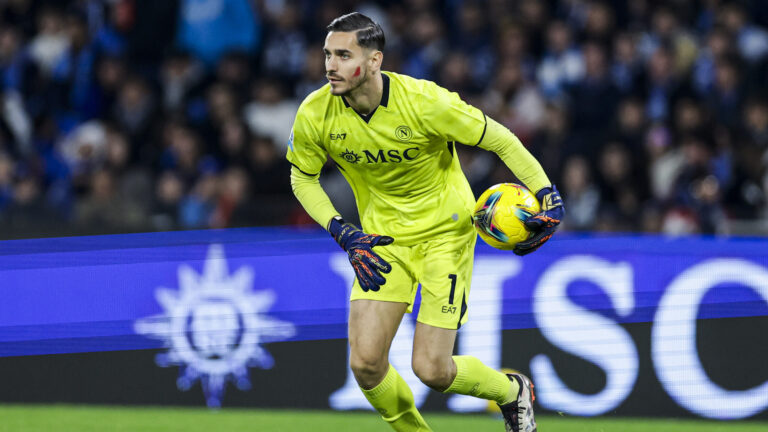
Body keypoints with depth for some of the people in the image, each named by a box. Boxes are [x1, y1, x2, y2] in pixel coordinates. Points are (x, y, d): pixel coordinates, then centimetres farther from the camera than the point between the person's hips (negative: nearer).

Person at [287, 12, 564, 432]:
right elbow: (302, 178, 3)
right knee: (365, 362, -11)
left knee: (431, 370, -8)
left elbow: (500, 139, -13)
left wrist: (547, 196, -17)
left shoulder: (425, 102, -26)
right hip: (382, 240, 4)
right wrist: (344, 234, -9)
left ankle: (512, 391, 25)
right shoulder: (314, 115, -15)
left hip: (445, 233, -3)